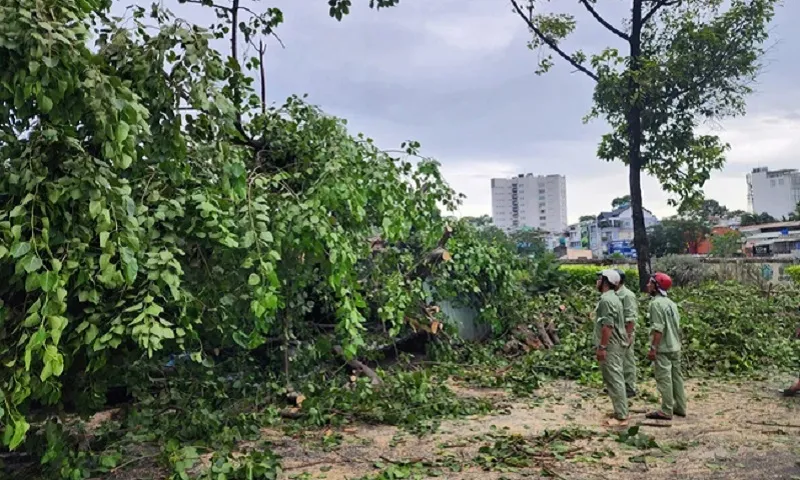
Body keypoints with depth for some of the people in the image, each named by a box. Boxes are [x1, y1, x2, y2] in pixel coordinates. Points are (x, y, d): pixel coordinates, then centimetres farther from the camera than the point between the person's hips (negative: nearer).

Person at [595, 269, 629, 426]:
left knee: (614, 380, -5)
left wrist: (602, 347, -22)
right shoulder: (613, 298, 15)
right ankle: (621, 412, 24)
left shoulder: (606, 299, -18)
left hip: (610, 347, -11)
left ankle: (621, 417, 0)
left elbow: (607, 326, -24)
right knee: (615, 379, 16)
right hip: (615, 345, 11)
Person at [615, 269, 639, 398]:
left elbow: (631, 318, -19)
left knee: (627, 362, 0)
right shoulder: (615, 295, 12)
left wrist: (628, 336, -21)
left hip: (625, 334, -8)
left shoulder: (627, 295, -14)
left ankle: (630, 388, 9)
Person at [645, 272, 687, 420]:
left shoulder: (656, 303, -15)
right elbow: (677, 326, 16)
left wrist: (653, 348, -19)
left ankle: (666, 411, -1)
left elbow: (658, 329, -21)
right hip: (675, 347, 9)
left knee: (664, 379, -4)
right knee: (676, 376, 14)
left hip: (663, 349, -9)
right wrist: (677, 343, 23)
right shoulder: (671, 303, 12)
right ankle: (680, 407, 22)